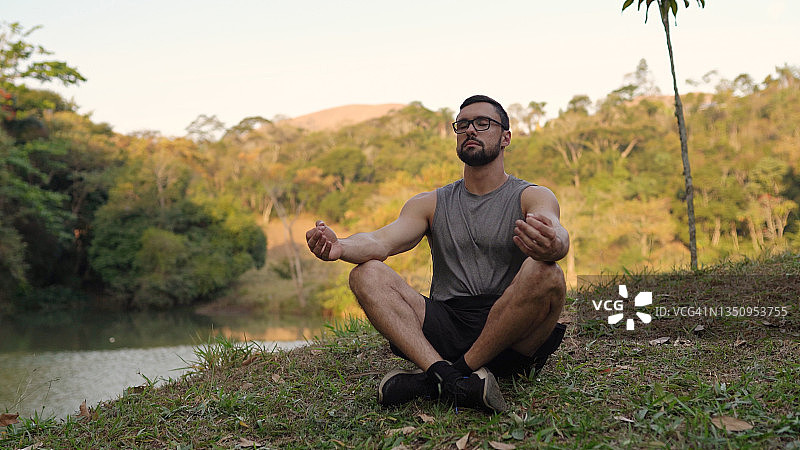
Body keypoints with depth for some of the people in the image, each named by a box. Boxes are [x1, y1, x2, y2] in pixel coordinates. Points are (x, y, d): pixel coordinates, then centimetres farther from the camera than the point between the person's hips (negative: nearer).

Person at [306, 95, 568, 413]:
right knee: (366, 274, -15)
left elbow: (558, 234, -18)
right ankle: (445, 373, -37)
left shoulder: (533, 198, 6)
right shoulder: (430, 204, 16)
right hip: (447, 325, 3)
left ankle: (432, 381, -27)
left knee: (545, 274, -32)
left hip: (511, 338, -2)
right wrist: (340, 247, -27)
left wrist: (551, 245, -46)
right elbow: (383, 241, -2)